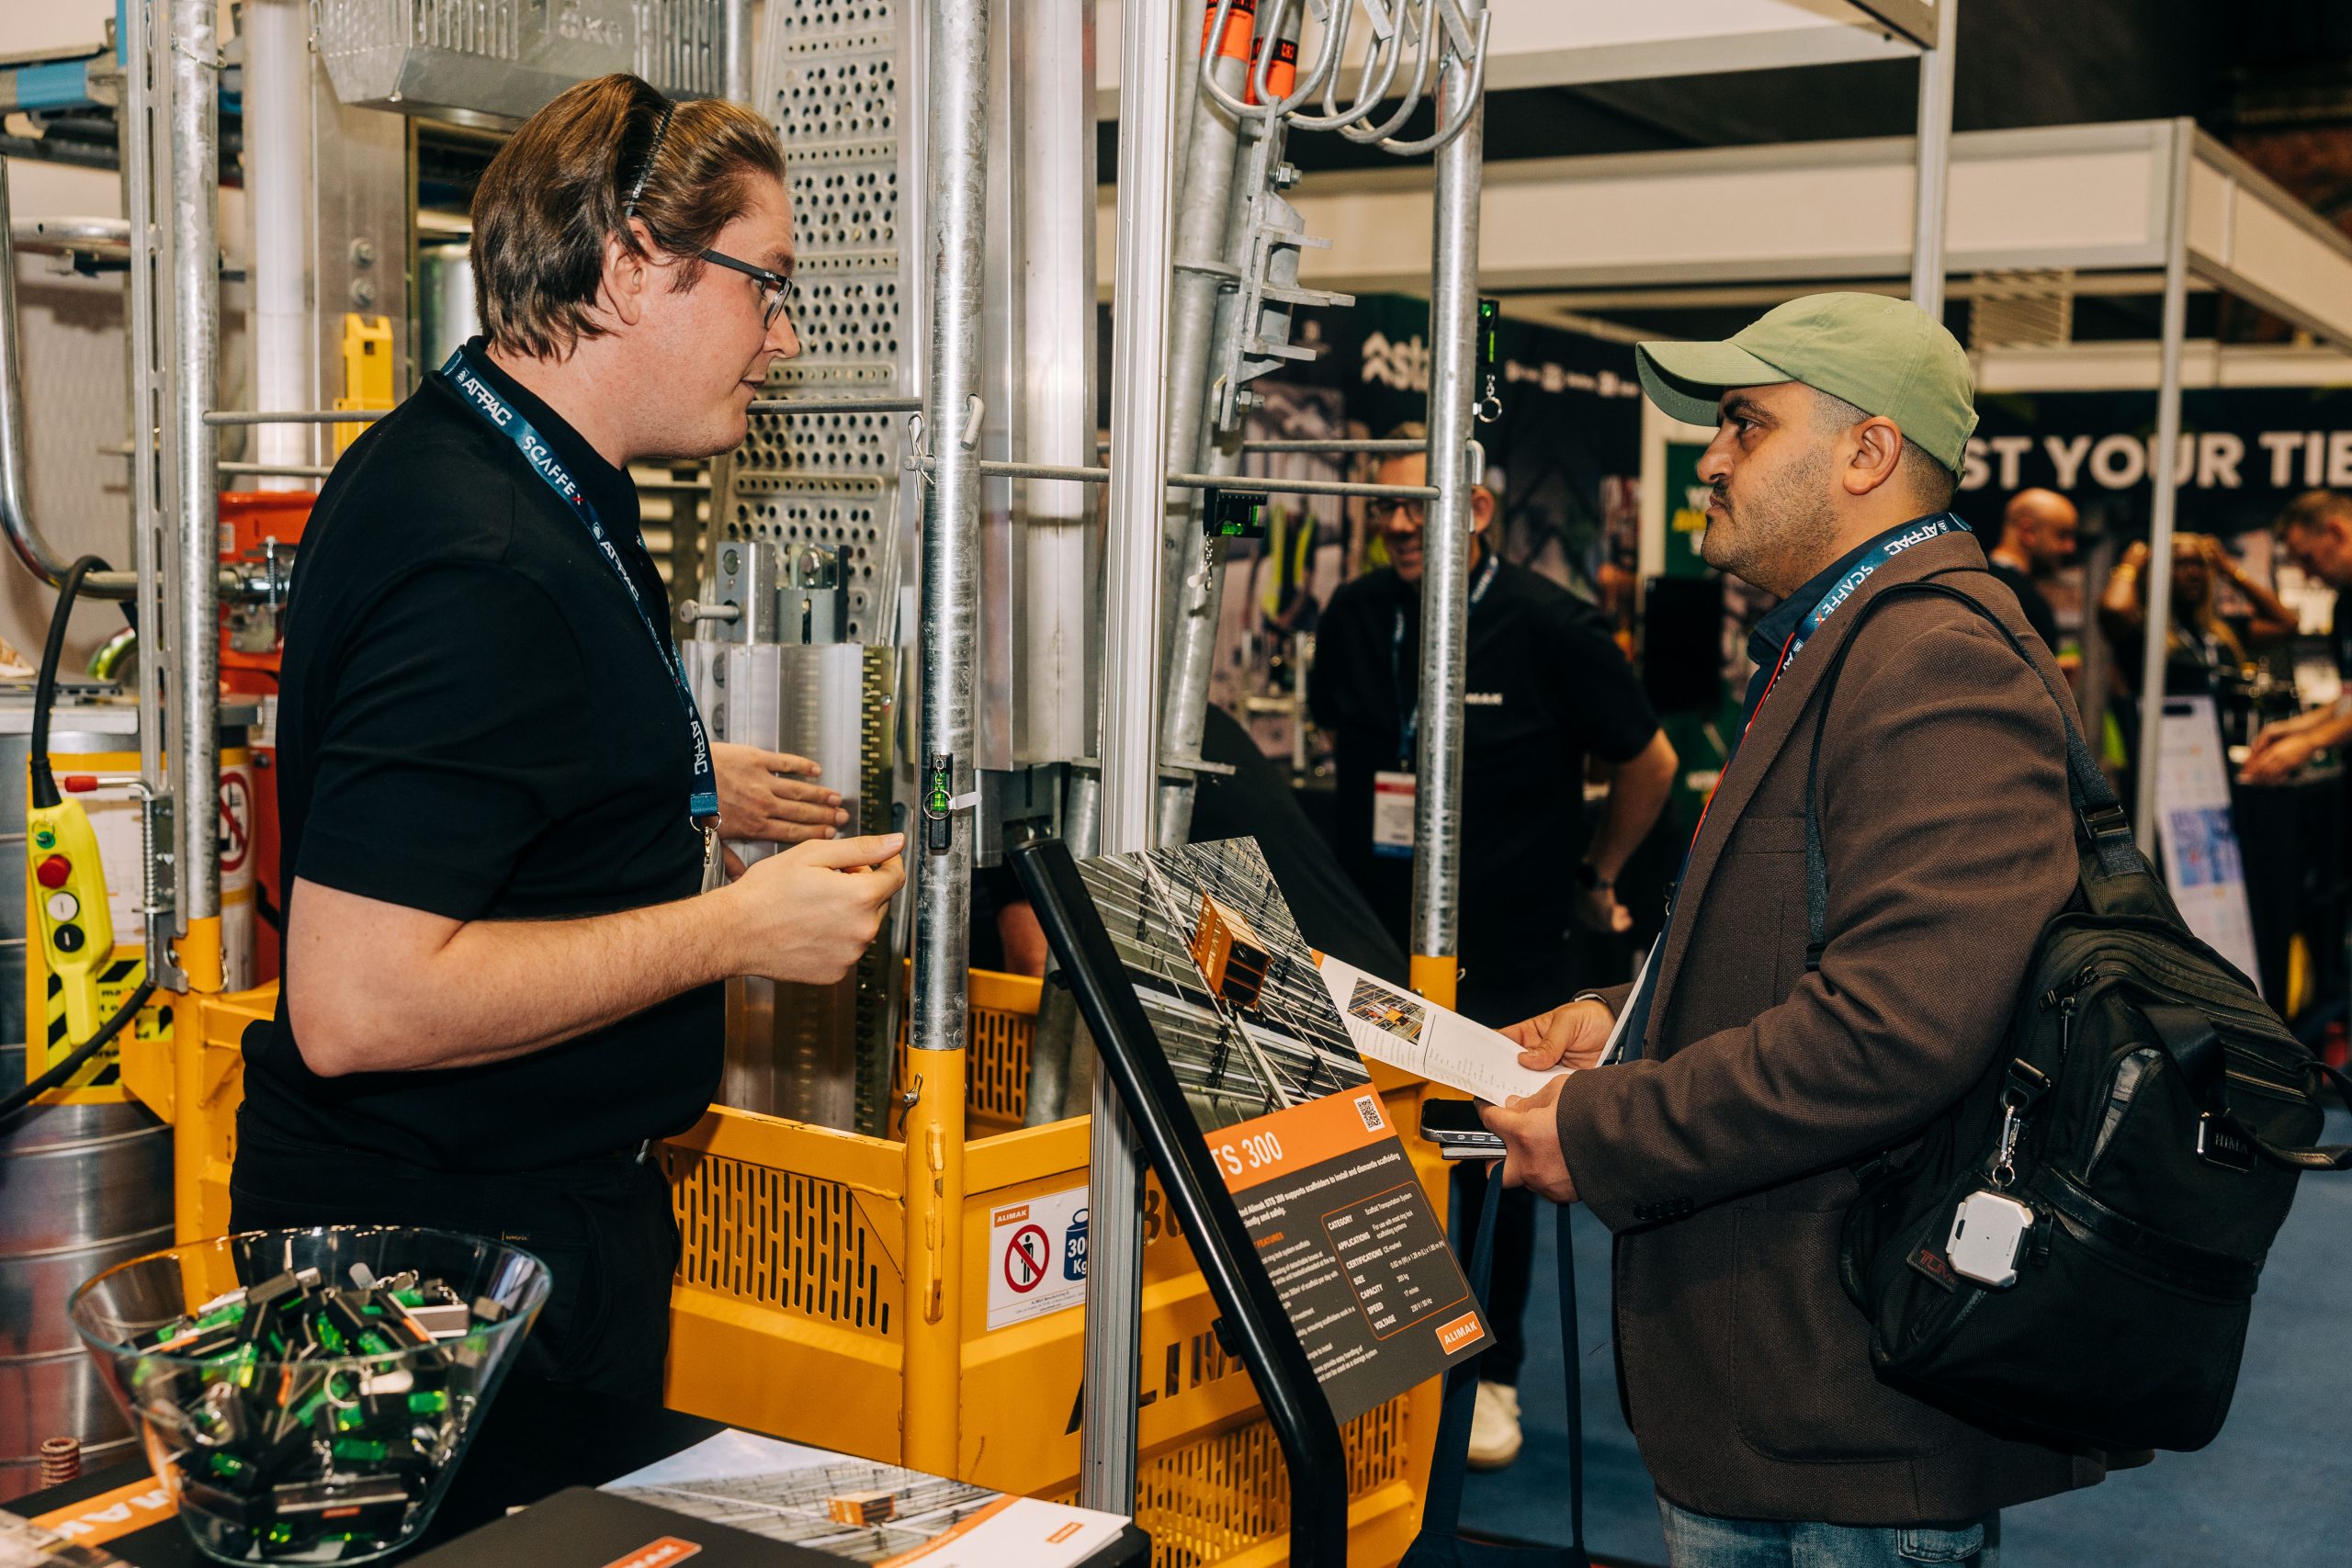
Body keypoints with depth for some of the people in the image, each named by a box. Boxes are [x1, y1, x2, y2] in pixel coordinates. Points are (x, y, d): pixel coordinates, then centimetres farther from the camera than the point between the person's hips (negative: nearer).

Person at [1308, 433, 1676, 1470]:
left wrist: (1595, 873, 9)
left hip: (1506, 948, -3)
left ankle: (1491, 1373, 21)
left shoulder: (1552, 628, -12)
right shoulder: (1354, 616, 1)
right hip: (1373, 935, 4)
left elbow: (1647, 761, 0)